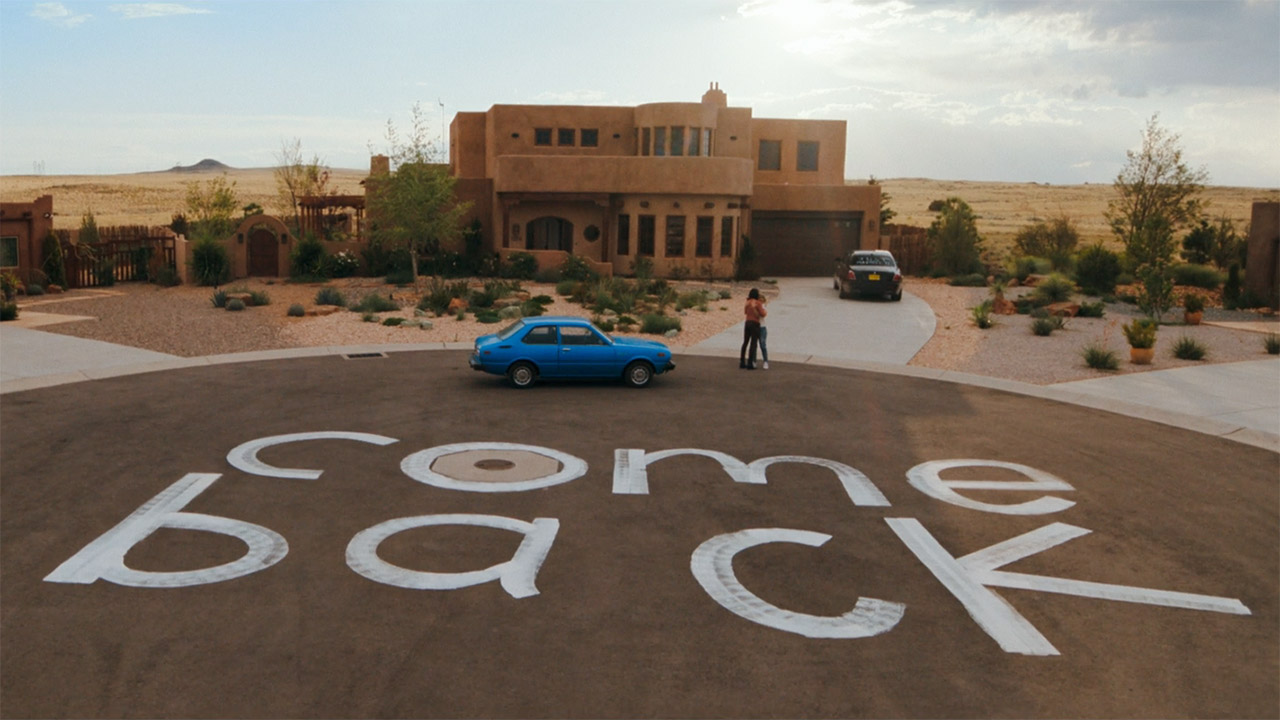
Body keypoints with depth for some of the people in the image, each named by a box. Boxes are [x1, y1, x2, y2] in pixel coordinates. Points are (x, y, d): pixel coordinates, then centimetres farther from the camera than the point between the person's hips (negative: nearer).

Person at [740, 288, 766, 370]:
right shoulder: (758, 303, -10)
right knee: (753, 344, -2)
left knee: (745, 343, 13)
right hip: (755, 324, -6)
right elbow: (762, 314, -14)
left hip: (747, 323, 6)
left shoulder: (748, 302, 8)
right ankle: (750, 364, -4)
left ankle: (742, 362, 15)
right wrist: (766, 312, 6)